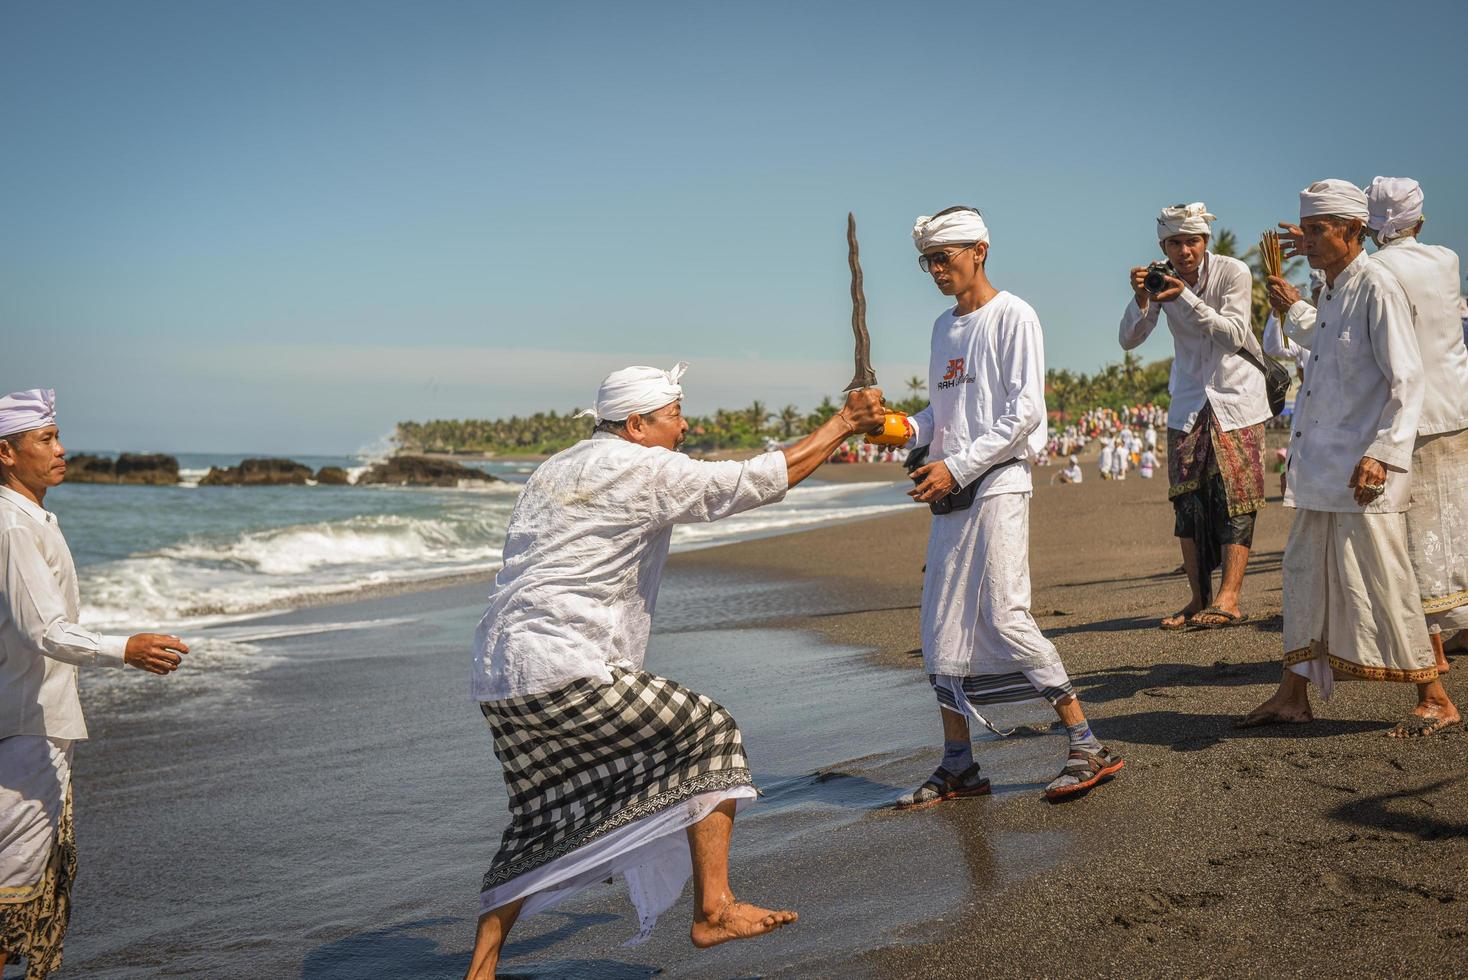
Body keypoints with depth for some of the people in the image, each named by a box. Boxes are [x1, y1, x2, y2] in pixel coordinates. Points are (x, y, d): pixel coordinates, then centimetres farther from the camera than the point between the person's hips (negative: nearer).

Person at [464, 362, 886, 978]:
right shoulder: (645, 470, -4)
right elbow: (756, 481, -4)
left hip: (497, 675, 9)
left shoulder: (554, 471, 22)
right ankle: (714, 909, 2)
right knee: (707, 734, 3)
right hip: (564, 670, -9)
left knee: (543, 816, 20)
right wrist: (843, 424, 5)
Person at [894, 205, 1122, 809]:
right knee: (942, 626, 6)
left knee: (1003, 617, -15)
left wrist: (957, 467, -18)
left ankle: (1088, 747, -7)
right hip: (949, 492, 8)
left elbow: (1023, 413, -13)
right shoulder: (943, 326, 20)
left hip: (998, 485, -8)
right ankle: (958, 766, 14)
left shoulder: (1012, 316, -5)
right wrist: (907, 428, 3)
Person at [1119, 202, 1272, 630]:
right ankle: (1199, 599, 6)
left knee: (1234, 497, -9)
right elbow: (1129, 339, -6)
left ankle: (1228, 599, -10)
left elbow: (1234, 335, -22)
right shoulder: (1162, 281, -2)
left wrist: (1185, 297, -30)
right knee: (1187, 499, 0)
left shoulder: (1233, 273, -13)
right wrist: (1141, 299, -25)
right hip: (1189, 403, 4)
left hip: (1237, 399, -4)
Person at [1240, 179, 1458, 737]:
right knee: (1304, 572, 11)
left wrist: (1381, 453, -26)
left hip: (1363, 468, -9)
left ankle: (1435, 700, 7)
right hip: (1320, 462, 9)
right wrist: (1292, 312, 35)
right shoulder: (1331, 292, 14)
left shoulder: (1376, 287, -12)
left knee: (1378, 582, -5)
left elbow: (1405, 379, -18)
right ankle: (1293, 696, 20)